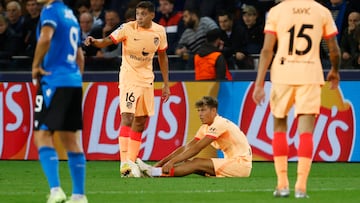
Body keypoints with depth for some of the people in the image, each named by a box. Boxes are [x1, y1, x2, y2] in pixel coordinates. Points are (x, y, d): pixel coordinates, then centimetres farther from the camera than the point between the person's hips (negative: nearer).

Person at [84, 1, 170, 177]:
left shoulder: (159, 31, -1)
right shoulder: (128, 28, -13)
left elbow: (162, 57, 11)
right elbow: (107, 41, -19)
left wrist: (166, 84, 12)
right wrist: (94, 42, -42)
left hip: (147, 80, 5)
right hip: (128, 78, -5)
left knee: (140, 122, 9)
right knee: (127, 117, -18)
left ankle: (131, 162, 18)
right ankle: (124, 162, -24)